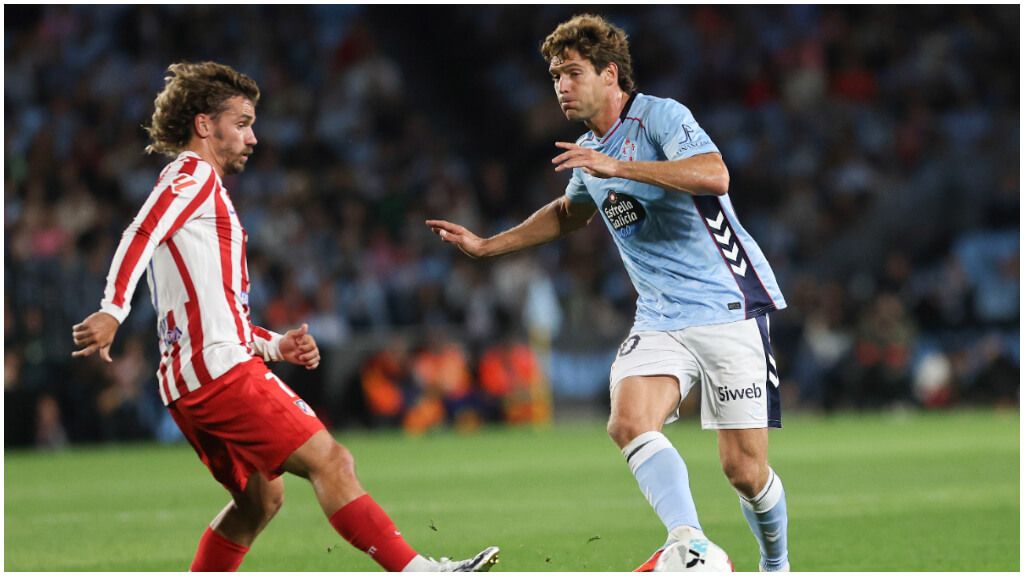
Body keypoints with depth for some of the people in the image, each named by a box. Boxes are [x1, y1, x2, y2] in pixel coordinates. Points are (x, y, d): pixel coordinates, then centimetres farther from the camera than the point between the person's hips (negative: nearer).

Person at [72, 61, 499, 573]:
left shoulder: (194, 183, 28)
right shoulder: (193, 174, -2)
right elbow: (140, 237, -21)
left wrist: (275, 345, 17)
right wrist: (113, 312, -35)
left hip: (189, 378, 10)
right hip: (222, 369, -10)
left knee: (261, 498, 17)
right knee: (329, 460, -13)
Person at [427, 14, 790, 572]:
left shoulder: (660, 116, -11)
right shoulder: (587, 153, 13)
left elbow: (714, 175, -29)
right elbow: (568, 213, 35)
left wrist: (617, 167, -30)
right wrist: (485, 245, 29)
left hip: (728, 308, -6)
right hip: (659, 318, 7)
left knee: (743, 469, -6)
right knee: (629, 423, -23)